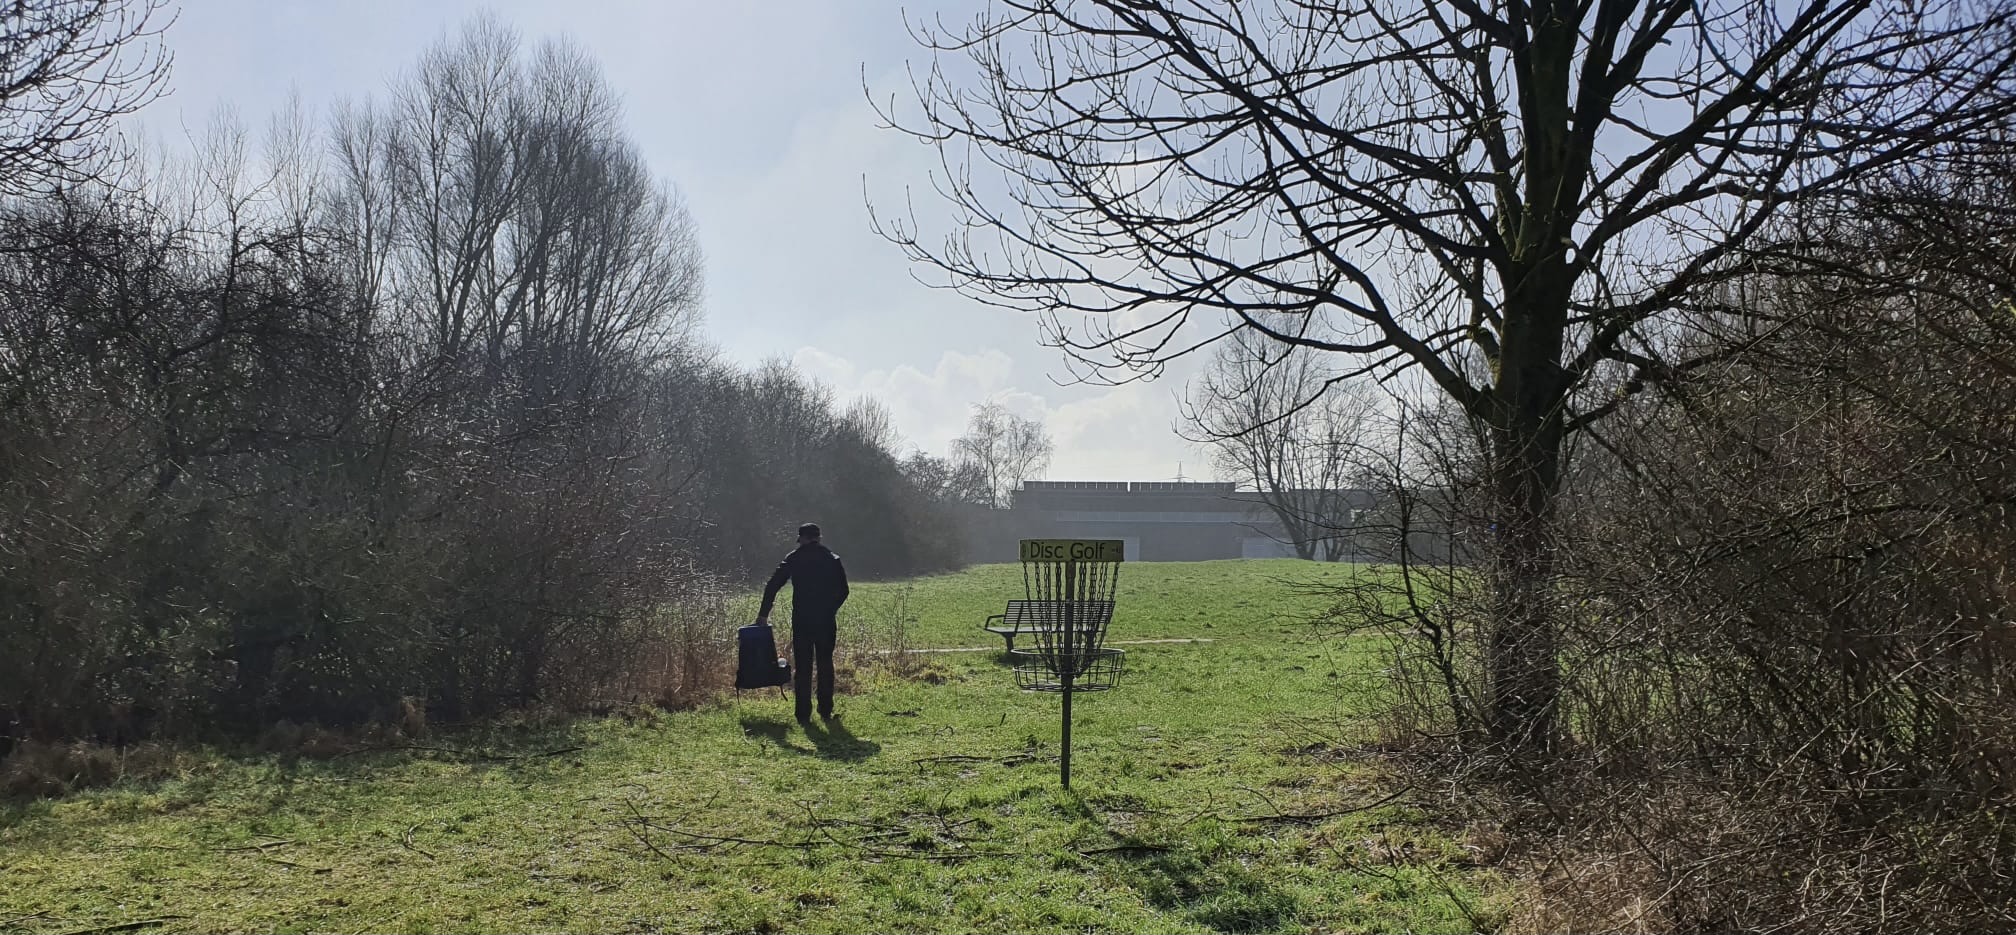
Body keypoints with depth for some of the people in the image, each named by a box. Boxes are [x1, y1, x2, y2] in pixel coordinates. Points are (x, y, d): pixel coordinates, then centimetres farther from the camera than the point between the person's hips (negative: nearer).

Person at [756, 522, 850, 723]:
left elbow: (773, 585, 2)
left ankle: (804, 714, 1)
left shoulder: (793, 559, 1)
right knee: (825, 664, 11)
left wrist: (764, 613, 9)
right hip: (826, 621, 1)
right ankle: (826, 711, 12)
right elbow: (843, 591, 7)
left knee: (803, 667, 3)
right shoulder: (833, 559, 5)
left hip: (802, 620, -1)